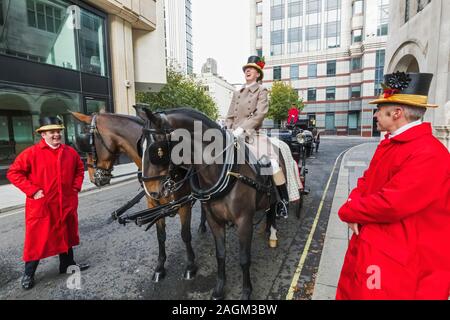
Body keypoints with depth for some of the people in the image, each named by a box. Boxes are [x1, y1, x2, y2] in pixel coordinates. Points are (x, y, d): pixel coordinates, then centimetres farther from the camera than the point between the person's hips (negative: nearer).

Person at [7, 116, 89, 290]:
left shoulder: (70, 152, 2)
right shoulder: (31, 153, -10)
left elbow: (79, 169, 16)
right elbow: (13, 172, -8)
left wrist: (76, 187, 4)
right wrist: (32, 190, -15)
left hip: (66, 204, 4)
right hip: (40, 206, -4)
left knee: (66, 235, 16)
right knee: (37, 239, 7)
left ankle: (67, 264, 34)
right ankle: (28, 273, 27)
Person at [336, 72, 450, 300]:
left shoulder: (428, 154, -23)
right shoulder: (389, 143, 8)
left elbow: (390, 205, -29)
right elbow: (367, 180, 12)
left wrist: (347, 211, -13)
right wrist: (354, 204, -9)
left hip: (398, 261, -8)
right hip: (368, 245, 9)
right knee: (351, 291, 21)